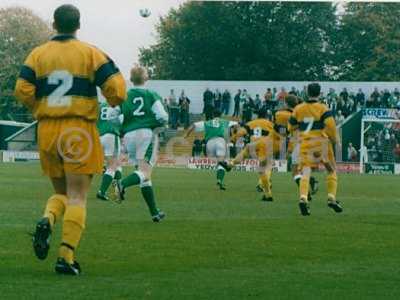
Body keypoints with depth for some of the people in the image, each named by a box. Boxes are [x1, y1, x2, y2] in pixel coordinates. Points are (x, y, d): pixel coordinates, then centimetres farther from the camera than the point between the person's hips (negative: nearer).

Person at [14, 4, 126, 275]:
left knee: (61, 191, 18)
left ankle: (47, 221, -15)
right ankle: (67, 256, -10)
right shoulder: (90, 53, -1)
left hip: (47, 131, 3)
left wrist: (38, 109, 14)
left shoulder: (38, 55, 6)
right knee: (77, 196, 0)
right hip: (79, 131, -3)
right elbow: (115, 87, -9)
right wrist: (115, 101, 13)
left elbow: (23, 91, -5)